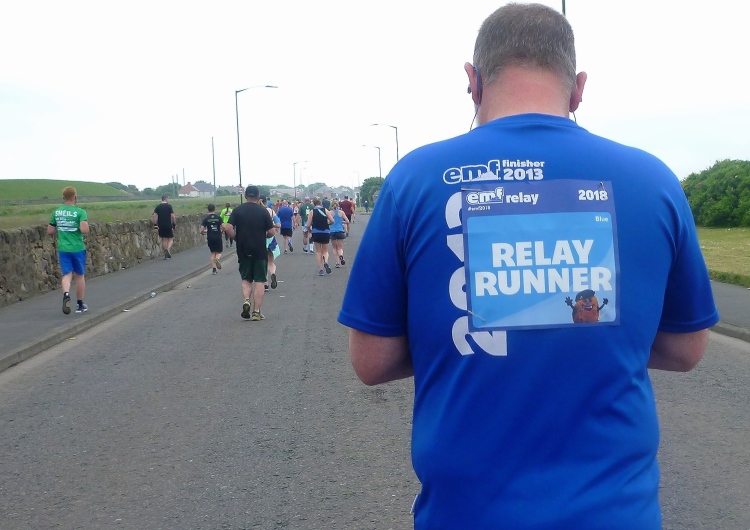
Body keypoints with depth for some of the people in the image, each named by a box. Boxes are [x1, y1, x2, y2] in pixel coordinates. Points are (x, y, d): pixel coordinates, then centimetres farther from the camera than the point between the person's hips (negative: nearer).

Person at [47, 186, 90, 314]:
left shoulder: (56, 212, 3)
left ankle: (66, 294, -30)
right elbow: (84, 230, -22)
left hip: (63, 249, 2)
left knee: (67, 274, 2)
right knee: (80, 275, 12)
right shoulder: (80, 212, -10)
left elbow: (50, 231, 8)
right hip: (78, 248, -2)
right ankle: (80, 305, 23)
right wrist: (86, 226, -1)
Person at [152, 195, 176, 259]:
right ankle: (168, 249, -21)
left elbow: (154, 216, -2)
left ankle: (166, 255, 11)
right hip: (168, 225, -4)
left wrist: (155, 224, 1)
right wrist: (174, 224, -1)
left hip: (161, 226, 4)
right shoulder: (169, 206, -5)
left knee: (164, 239, 12)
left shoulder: (158, 206, 6)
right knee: (171, 238, 8)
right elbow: (172, 216, -10)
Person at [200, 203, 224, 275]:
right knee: (219, 252, 11)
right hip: (218, 237, -1)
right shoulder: (218, 217, -1)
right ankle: (217, 258, -25)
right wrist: (221, 231, 9)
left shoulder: (206, 218, -1)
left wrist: (204, 232, 15)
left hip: (210, 238, 1)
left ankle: (214, 269, 6)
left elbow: (202, 229, -7)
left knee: (213, 253, 13)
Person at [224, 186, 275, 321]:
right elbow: (272, 232, -5)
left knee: (246, 279, 15)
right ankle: (256, 312, 2)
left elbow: (228, 228, -11)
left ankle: (246, 300, -11)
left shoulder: (238, 210, 0)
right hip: (260, 251, -1)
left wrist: (236, 238, 5)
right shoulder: (263, 211, -3)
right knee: (259, 281, 4)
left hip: (243, 250, 1)